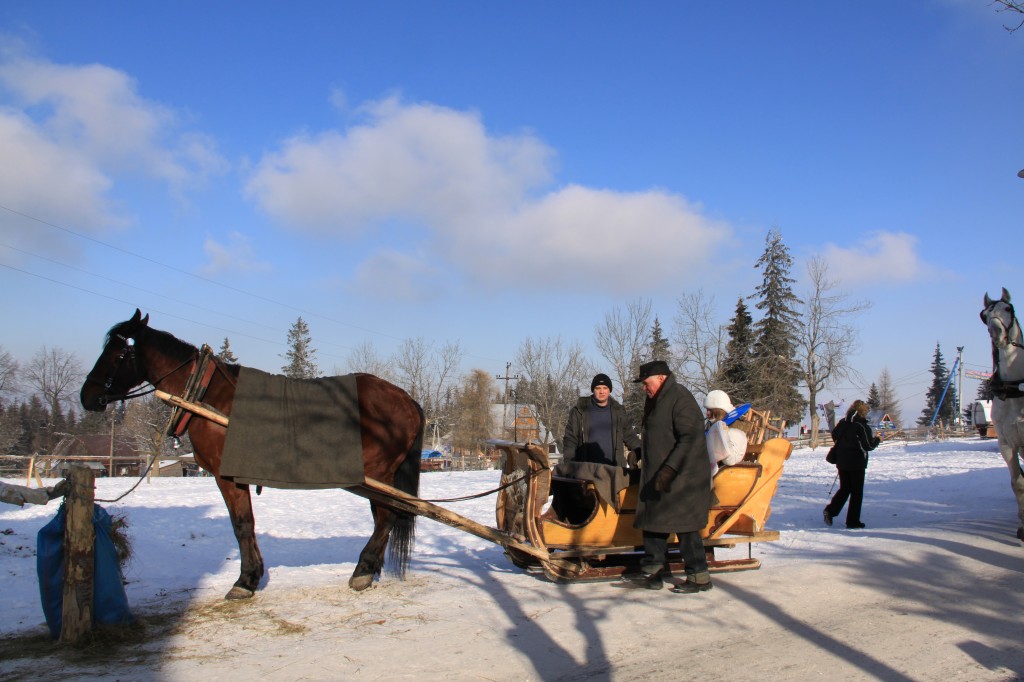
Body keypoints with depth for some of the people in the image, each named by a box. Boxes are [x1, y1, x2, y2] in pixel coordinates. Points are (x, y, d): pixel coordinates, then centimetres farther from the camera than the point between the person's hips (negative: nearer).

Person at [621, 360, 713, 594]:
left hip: (681, 477, -10)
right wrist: (643, 459, 22)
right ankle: (652, 572, 15)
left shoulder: (680, 399, -15)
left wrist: (669, 469, -28)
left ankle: (699, 577, 6)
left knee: (684, 526, -5)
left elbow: (690, 439, -23)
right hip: (657, 476, 10)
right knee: (652, 522, 9)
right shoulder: (655, 401, 16)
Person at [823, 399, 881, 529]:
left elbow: (834, 435, 13)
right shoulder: (862, 426, -14)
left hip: (841, 461, 5)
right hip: (857, 463, -5)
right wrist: (877, 439, 7)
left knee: (844, 488, 17)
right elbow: (868, 446, -12)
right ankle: (853, 521, 8)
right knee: (857, 492, 6)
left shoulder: (842, 422, 3)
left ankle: (831, 510, -3)